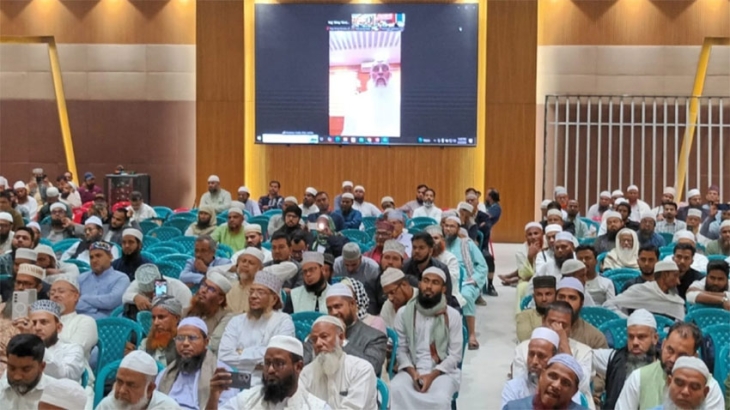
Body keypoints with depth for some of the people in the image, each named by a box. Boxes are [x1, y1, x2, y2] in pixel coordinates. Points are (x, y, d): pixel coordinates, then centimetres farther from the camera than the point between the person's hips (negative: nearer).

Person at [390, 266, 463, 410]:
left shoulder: (452, 315, 0)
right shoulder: (404, 313, 4)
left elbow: (455, 355, -2)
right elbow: (400, 349, 4)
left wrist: (432, 375, -15)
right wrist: (412, 372, -14)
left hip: (442, 371, -1)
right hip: (411, 370, 1)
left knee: (440, 398, -33)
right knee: (395, 390, -31)